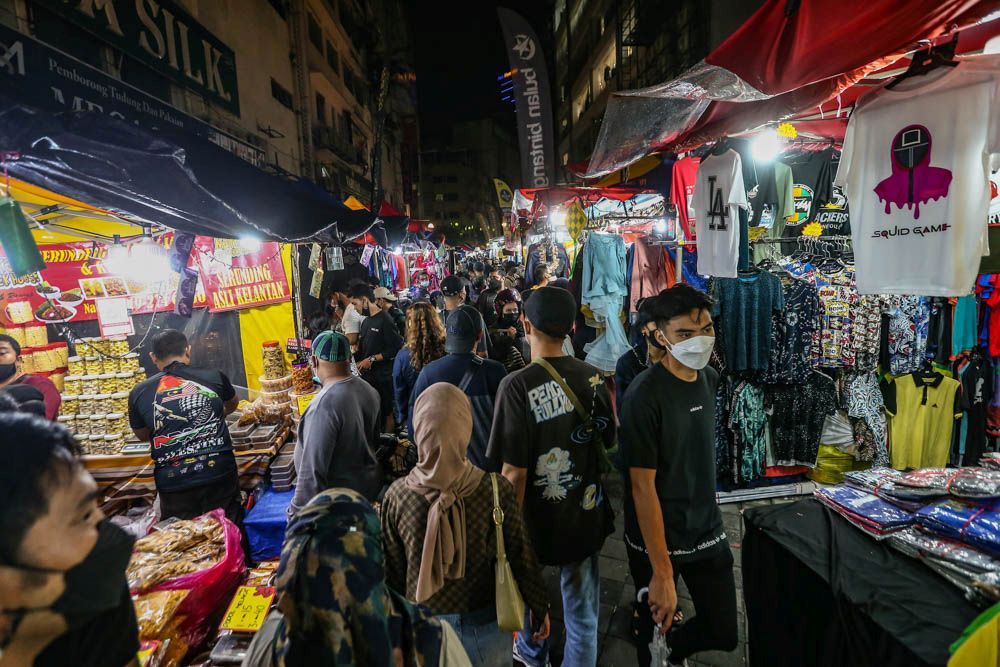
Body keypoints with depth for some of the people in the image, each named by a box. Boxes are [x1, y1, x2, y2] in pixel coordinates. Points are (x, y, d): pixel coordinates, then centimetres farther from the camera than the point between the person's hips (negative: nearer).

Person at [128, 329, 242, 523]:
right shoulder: (214, 377, -2)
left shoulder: (139, 393, -2)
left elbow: (142, 436, 16)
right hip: (220, 477, 0)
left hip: (173, 486, 1)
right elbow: (232, 404, 21)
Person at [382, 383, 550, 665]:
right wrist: (540, 608, 7)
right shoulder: (496, 490, -21)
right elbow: (522, 557, -10)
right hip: (485, 629, 0)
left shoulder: (396, 497, -18)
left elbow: (391, 570, -6)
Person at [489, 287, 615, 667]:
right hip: (587, 518, 3)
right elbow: (607, 442, 5)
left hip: (540, 521, -2)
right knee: (582, 613, 18)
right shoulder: (593, 378, -8)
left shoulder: (518, 386, -24)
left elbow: (514, 471, -23)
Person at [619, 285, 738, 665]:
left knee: (725, 634, 13)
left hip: (708, 533, 6)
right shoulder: (645, 395, -24)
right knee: (656, 632, 15)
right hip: (656, 540, -6)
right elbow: (642, 486, -23)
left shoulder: (710, 379, 0)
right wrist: (662, 572, -21)